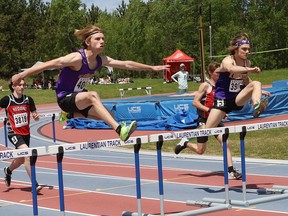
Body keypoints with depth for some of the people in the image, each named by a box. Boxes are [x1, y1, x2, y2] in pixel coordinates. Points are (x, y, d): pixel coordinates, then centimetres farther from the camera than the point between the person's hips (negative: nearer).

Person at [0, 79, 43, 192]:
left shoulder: (28, 100, 0)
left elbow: (35, 115, 6)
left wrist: (36, 116, -16)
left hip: (26, 133, 5)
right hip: (14, 133, -5)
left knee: (21, 160, 19)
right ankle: (34, 184, -23)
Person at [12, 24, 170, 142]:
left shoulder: (101, 60, -4)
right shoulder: (77, 58, -25)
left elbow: (127, 64, 4)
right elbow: (49, 64, -26)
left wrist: (152, 68, 8)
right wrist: (22, 75, -30)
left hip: (78, 98, 8)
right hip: (64, 98, -8)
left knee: (109, 117, 2)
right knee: (93, 96, -36)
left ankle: (70, 115, 24)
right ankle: (120, 130, -47)